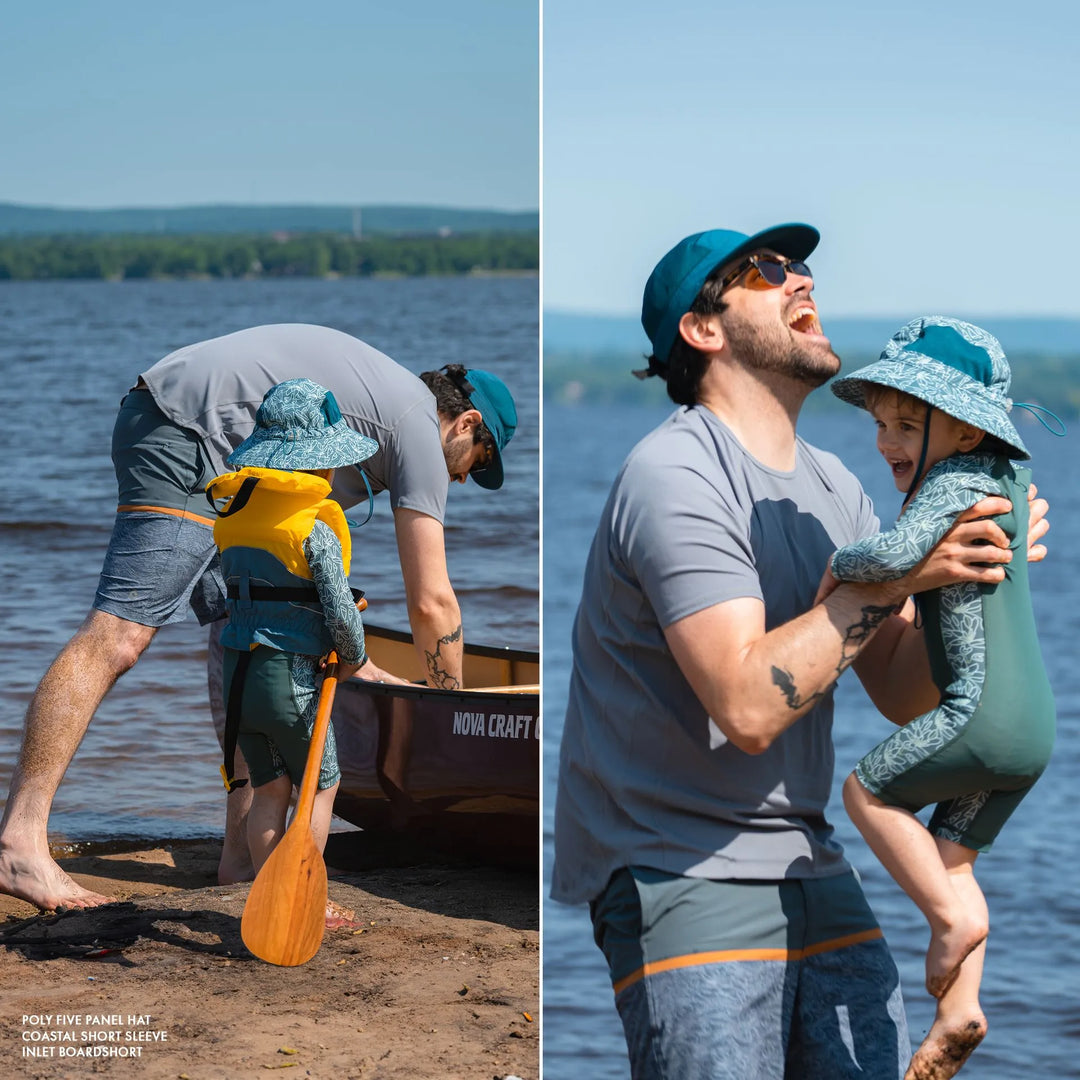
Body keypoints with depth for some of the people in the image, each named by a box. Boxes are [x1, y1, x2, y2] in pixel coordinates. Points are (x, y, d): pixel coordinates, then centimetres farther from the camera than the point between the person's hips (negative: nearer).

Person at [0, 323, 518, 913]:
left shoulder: (385, 394, 27)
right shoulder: (420, 426, 0)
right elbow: (431, 603, -2)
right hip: (189, 440, -11)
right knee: (119, 635, -18)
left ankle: (244, 852, 8)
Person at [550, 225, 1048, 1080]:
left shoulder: (831, 486, 12)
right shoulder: (675, 476, -14)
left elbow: (901, 692, 9)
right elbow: (747, 705, -24)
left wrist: (972, 574, -7)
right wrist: (894, 576, -20)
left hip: (805, 862, 7)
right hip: (680, 872, -7)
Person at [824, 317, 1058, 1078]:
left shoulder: (951, 486, -15)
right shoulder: (1008, 477, 13)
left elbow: (895, 554, -33)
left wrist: (837, 565, -14)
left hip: (986, 715, -9)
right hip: (1035, 730, 9)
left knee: (868, 792, 8)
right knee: (949, 859, 16)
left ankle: (955, 919, 3)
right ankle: (958, 1013, 13)